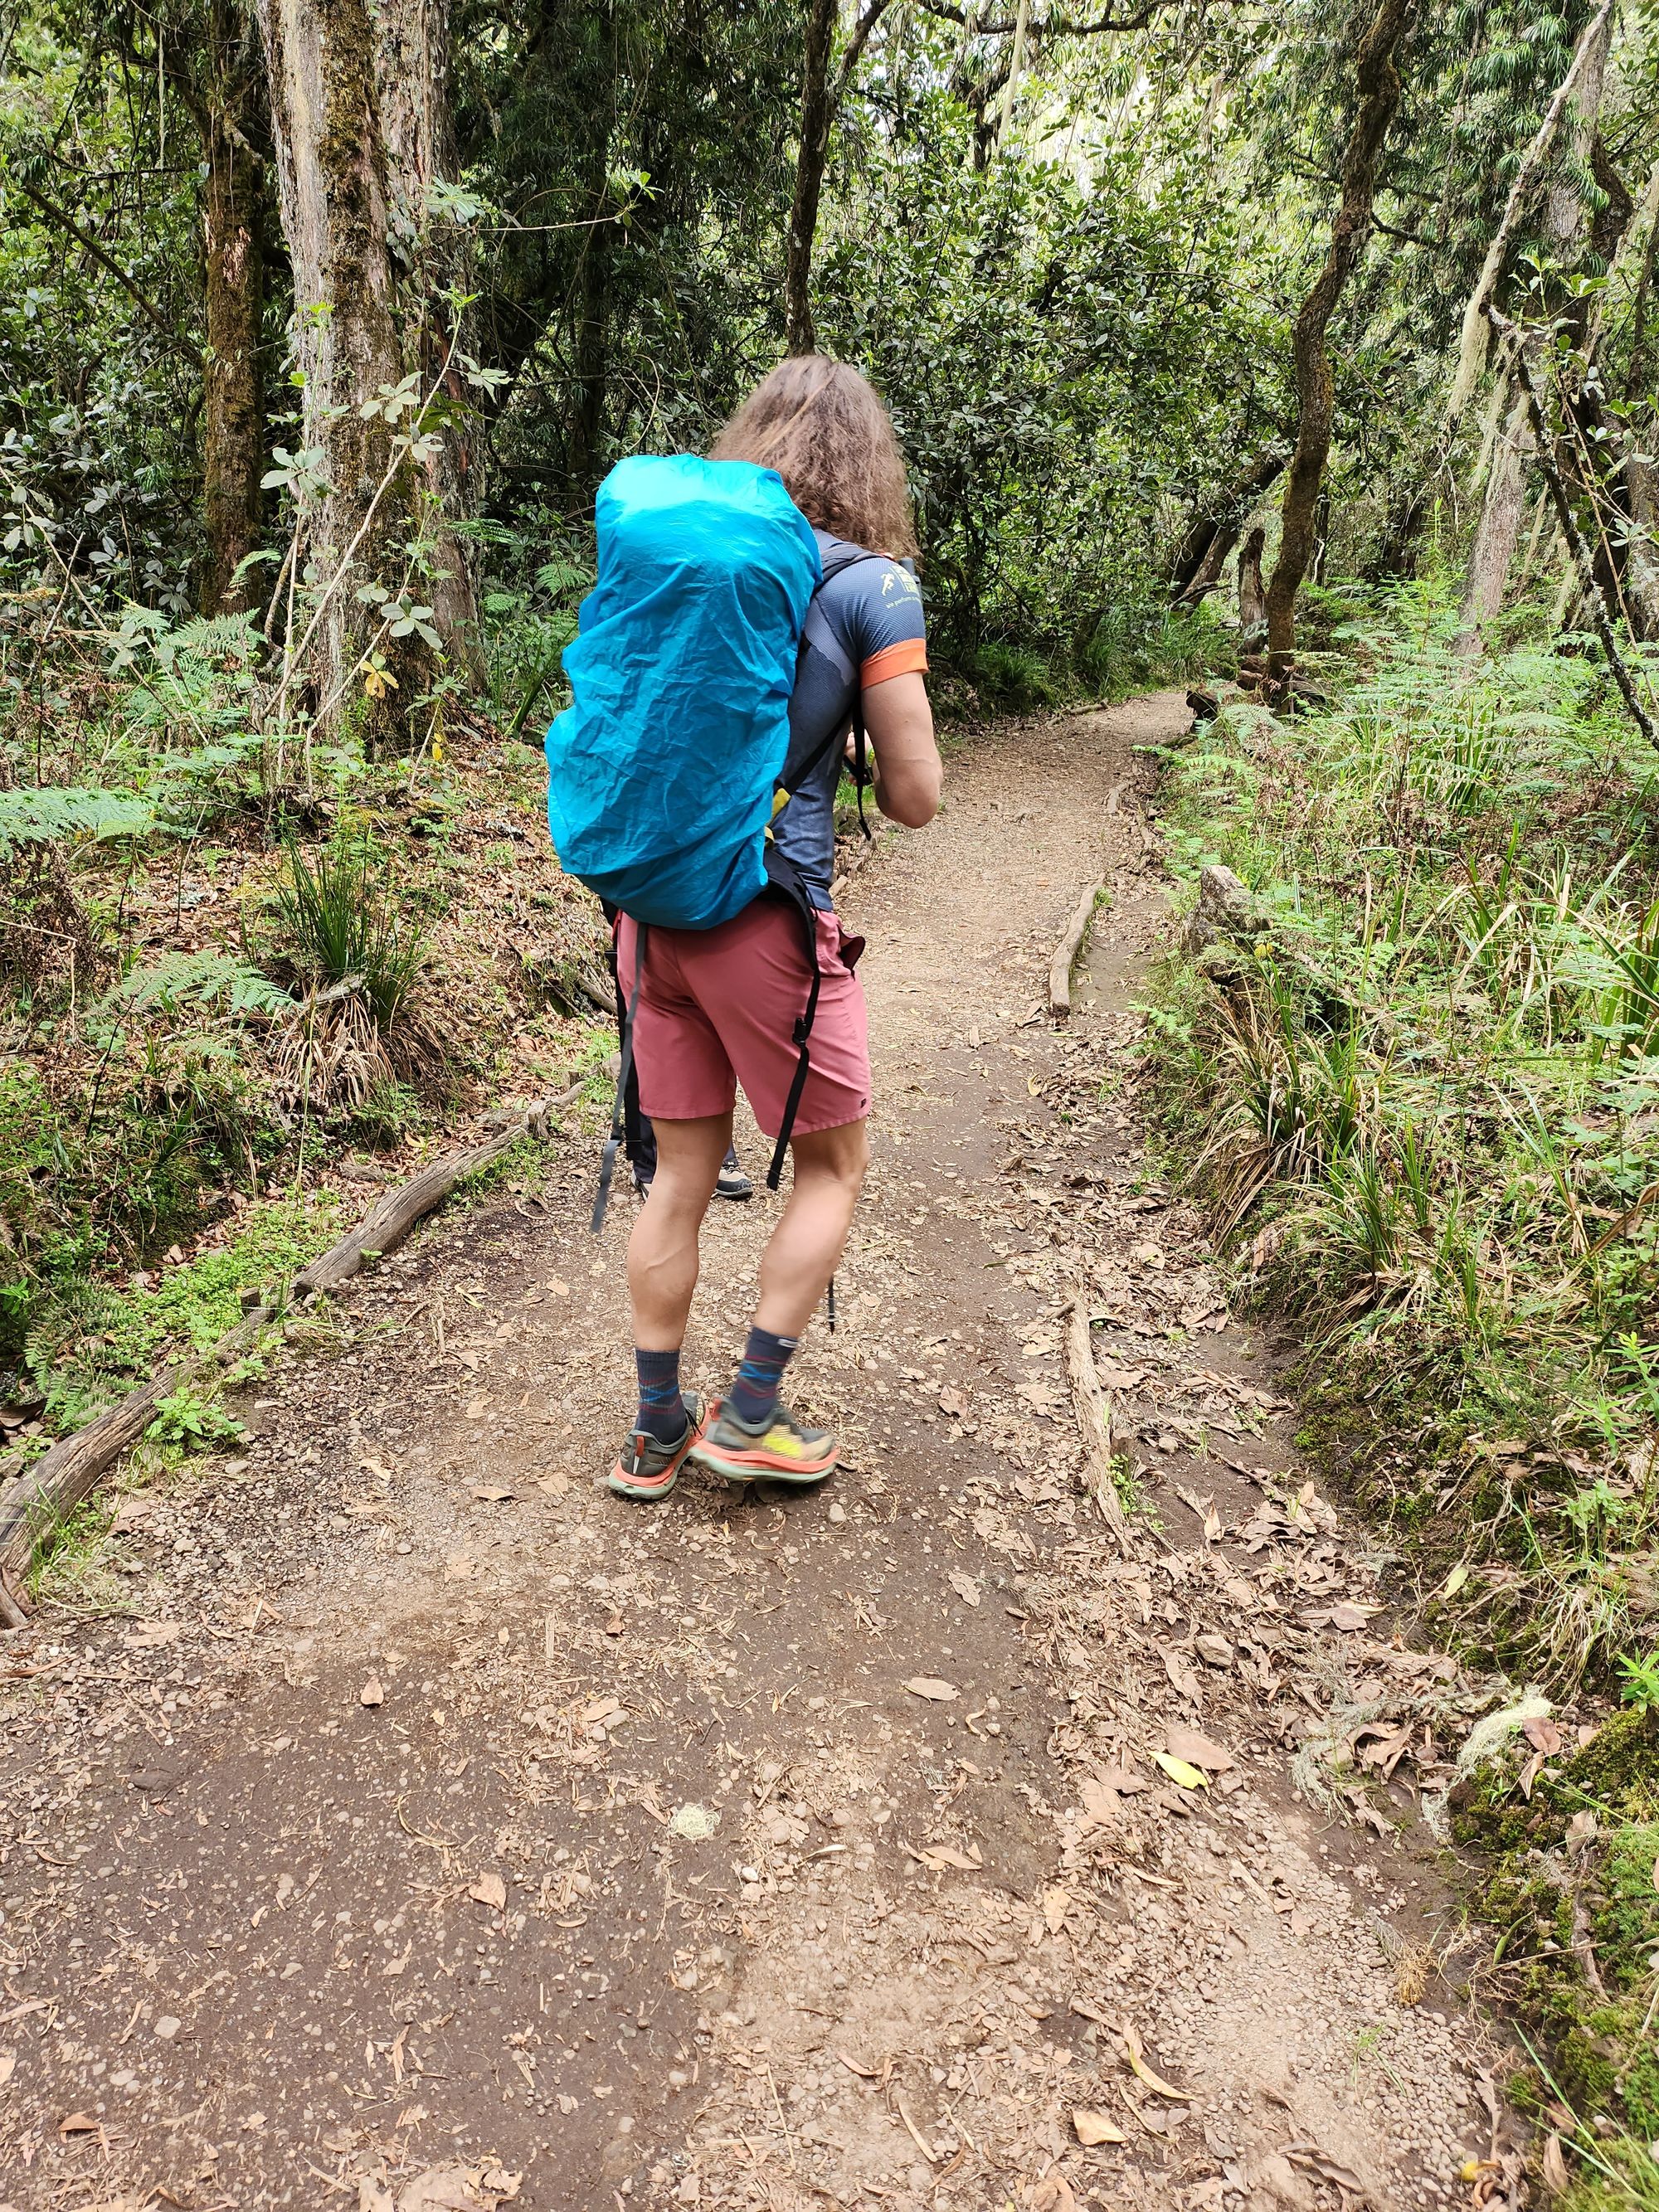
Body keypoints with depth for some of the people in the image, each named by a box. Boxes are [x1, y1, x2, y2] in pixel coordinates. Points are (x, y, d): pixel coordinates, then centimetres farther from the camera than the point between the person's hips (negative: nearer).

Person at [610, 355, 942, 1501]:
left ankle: (656, 1430, 26)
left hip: (654, 905, 6)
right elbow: (915, 798, -5)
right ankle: (750, 1414, 18)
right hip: (768, 920, -5)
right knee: (834, 1163, 15)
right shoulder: (872, 586, -6)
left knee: (682, 1174, 15)